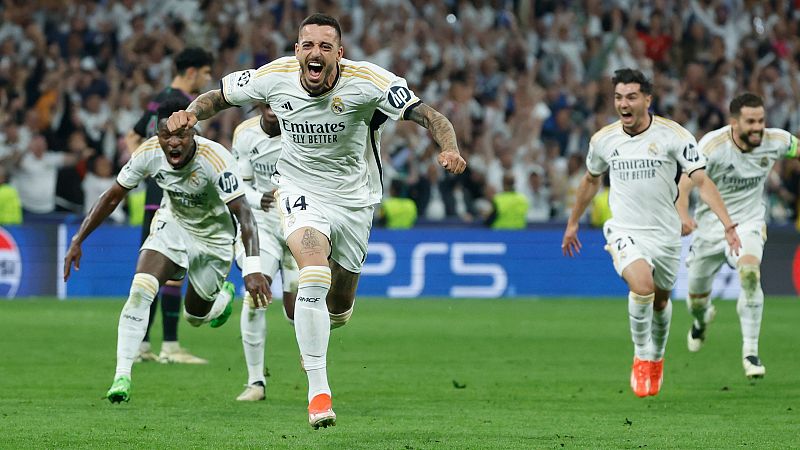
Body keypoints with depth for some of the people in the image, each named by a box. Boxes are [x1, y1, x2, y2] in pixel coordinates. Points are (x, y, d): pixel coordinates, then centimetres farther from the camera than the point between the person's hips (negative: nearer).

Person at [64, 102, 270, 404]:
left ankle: (223, 296, 47)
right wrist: (78, 241, -12)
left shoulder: (215, 159, -35)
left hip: (213, 235, -2)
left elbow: (243, 214, -40)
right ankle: (122, 376, -17)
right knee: (140, 290, -21)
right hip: (171, 224, 2)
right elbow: (113, 197, -9)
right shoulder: (149, 153, -23)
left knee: (196, 316, 10)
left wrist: (253, 268, -51)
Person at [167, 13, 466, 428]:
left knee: (339, 307, 12)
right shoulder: (275, 76, -16)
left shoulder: (368, 82, -22)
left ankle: (313, 338, 52)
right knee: (315, 277, -28)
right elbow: (218, 96, 0)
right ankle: (318, 392, -22)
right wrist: (190, 113, -21)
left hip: (354, 199, 1)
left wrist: (449, 149, -44)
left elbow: (430, 117, -24)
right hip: (300, 192, -1)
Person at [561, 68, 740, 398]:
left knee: (661, 300, 15)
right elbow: (591, 180, 19)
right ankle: (641, 358, -8)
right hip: (625, 232, -1)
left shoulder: (674, 135, -10)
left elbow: (702, 181, -14)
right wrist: (573, 222, 28)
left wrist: (727, 224, -24)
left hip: (665, 233, 1)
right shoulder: (603, 140, -1)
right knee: (642, 286, -27)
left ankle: (656, 359, 44)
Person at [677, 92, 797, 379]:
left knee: (750, 272, -31)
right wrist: (682, 214, -48)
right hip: (711, 225, 0)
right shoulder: (713, 146, -24)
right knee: (697, 294, 13)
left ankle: (750, 352, -26)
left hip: (749, 224, 0)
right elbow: (686, 182, -29)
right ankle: (701, 320, 55)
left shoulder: (775, 141, -13)